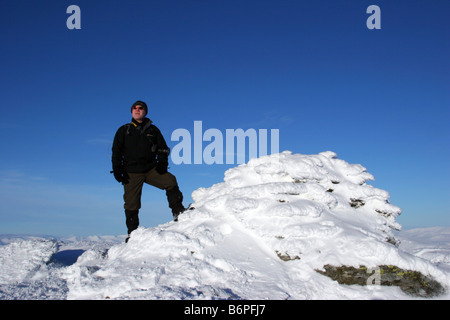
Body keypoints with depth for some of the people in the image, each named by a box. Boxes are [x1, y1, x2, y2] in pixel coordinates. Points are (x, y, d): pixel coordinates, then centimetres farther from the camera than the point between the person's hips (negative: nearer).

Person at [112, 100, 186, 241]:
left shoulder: (153, 130, 12)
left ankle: (178, 212, -9)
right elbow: (116, 151, 9)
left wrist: (162, 163, -5)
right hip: (131, 172, -1)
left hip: (151, 168, 1)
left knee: (170, 181, -21)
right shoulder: (124, 130, 11)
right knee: (131, 204, -4)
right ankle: (132, 232, 7)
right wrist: (117, 169, -3)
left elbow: (163, 148, 12)